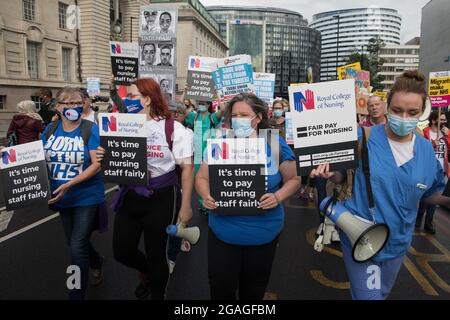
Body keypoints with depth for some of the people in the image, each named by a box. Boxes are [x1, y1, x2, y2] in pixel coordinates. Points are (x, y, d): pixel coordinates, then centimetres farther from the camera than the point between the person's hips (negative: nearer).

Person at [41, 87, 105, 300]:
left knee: (77, 248, -5)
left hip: (87, 197, -5)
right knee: (75, 243, 21)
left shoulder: (91, 129, -14)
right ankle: (97, 262, 52)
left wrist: (69, 184, -27)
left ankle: (77, 294, 15)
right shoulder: (50, 130, 0)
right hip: (62, 198, 6)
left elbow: (97, 164, -20)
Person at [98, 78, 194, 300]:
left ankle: (157, 295, 37)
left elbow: (187, 168, -8)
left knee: (156, 254, 9)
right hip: (129, 196, 5)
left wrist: (185, 205, -10)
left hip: (161, 198, -4)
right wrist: (103, 157, -10)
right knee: (121, 251, 11)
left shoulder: (172, 128, -9)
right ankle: (146, 271, 45)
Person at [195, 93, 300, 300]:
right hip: (223, 231, 1)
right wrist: (206, 196, -18)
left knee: (254, 290, 20)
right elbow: (202, 178, 3)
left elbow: (293, 179, 1)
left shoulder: (275, 145, -6)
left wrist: (278, 197, -18)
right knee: (220, 289, 11)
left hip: (263, 233, 0)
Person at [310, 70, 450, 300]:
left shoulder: (426, 150, -4)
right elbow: (343, 177, -5)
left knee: (382, 294, 27)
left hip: (397, 242, 5)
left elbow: (427, 195, 9)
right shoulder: (364, 137, -16)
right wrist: (329, 173, -26)